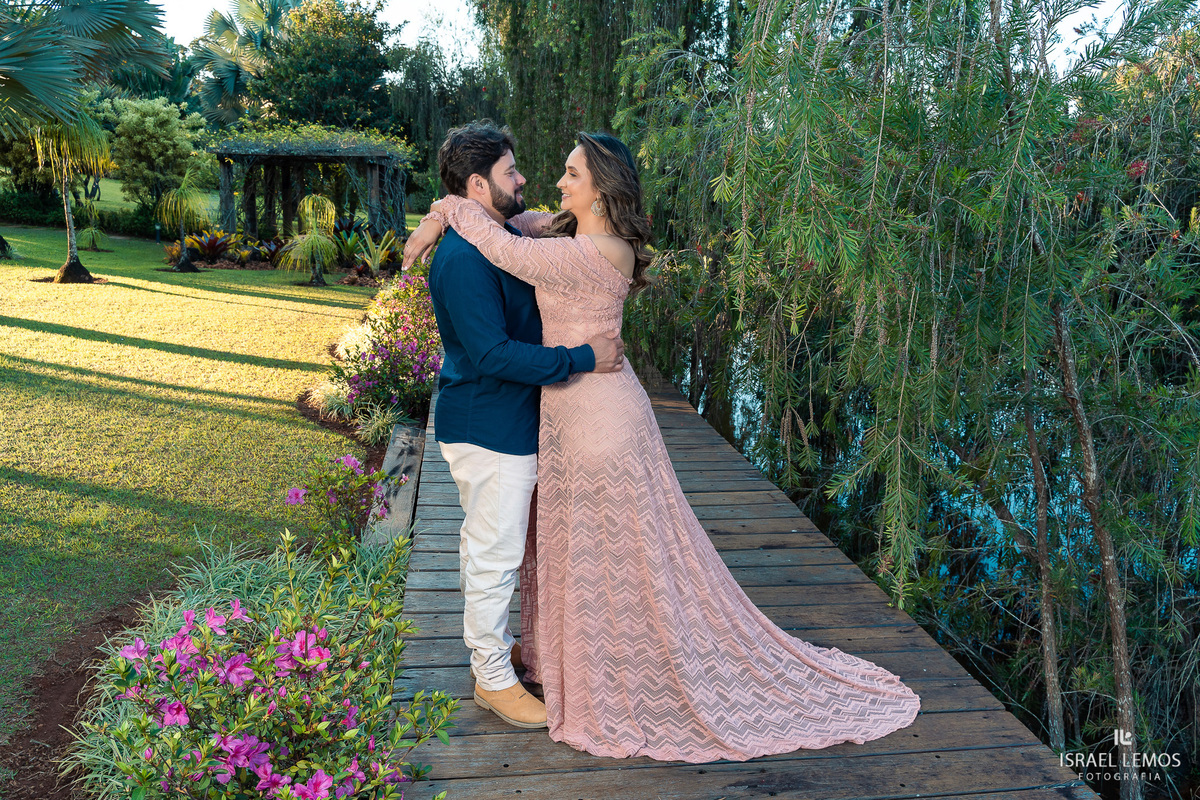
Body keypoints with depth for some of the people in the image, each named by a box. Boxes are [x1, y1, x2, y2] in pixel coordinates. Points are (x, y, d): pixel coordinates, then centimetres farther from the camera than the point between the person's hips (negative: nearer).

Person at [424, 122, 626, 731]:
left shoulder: (504, 239, 8)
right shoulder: (464, 259, -24)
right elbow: (494, 355, -29)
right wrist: (583, 358, -26)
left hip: (496, 423, 10)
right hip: (488, 429, -10)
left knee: (484, 544, 22)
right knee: (495, 554, 3)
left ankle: (489, 643, 41)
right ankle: (493, 679, 19)